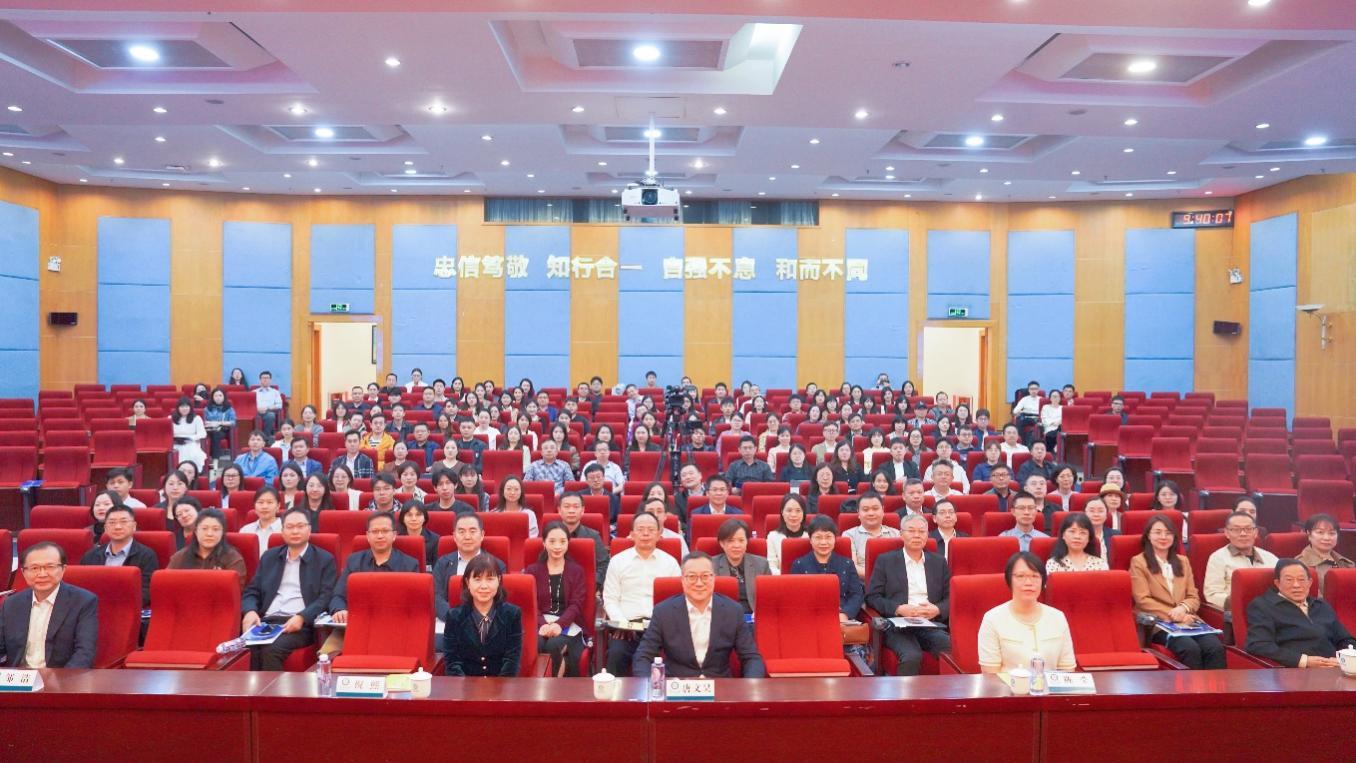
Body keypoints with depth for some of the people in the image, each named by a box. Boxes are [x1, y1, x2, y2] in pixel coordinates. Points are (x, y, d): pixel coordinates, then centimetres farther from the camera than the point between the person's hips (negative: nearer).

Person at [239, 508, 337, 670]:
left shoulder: (325, 560, 7)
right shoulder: (269, 557, 21)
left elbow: (326, 598, -3)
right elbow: (252, 591, 17)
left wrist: (302, 617, -19)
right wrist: (250, 611, -5)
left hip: (301, 625, -4)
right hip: (266, 621, 4)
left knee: (272, 649, -31)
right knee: (248, 647, -28)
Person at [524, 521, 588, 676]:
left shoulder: (576, 571, 13)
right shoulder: (532, 570, 15)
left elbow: (576, 604, 1)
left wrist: (559, 624, -20)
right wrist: (543, 624, -20)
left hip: (568, 624, 0)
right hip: (540, 623, 0)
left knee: (554, 645, -32)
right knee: (535, 645, -34)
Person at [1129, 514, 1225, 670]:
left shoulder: (1183, 561, 23)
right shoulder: (1138, 562, 5)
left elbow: (1194, 597, 15)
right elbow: (1143, 600, -4)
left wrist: (1183, 608, -9)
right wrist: (1173, 615, -16)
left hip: (1187, 620, 5)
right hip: (1158, 623, -5)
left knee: (1216, 648, -26)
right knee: (1190, 649, -33)